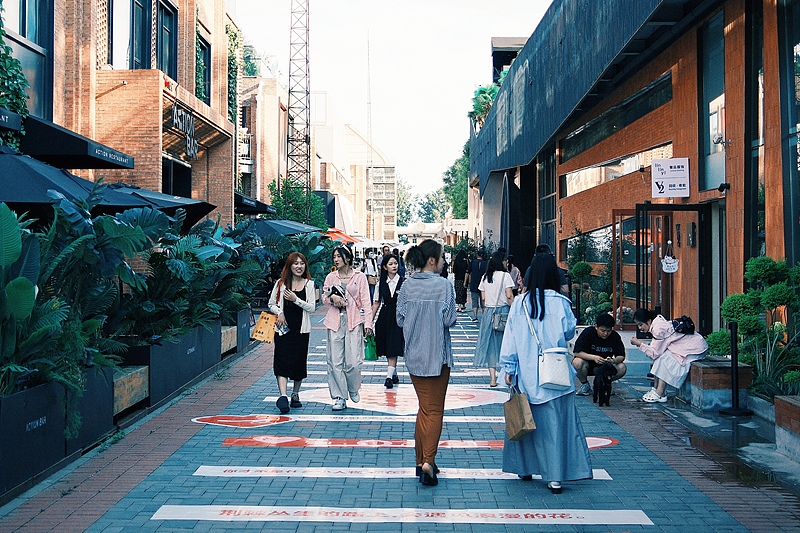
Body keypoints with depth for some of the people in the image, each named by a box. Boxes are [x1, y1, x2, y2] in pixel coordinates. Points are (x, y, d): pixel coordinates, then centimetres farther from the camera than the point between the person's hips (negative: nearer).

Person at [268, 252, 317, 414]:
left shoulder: (309, 284, 6)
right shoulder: (281, 283, 5)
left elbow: (312, 307, -1)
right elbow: (271, 304, 10)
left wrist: (296, 299, -14)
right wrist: (279, 313, -9)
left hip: (301, 329, 1)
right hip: (283, 327, -1)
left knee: (299, 361, 6)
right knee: (282, 360, -13)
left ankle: (295, 394, 24)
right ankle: (283, 396, -21)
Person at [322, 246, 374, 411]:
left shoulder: (359, 277, 3)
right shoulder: (331, 277, 10)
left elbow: (365, 301, 0)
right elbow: (324, 298, 17)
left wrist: (368, 322, -9)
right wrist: (332, 297, -6)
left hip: (354, 321, -2)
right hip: (335, 322, 3)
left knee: (353, 362, -6)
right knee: (335, 361, -1)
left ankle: (354, 389, 22)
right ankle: (339, 397, 9)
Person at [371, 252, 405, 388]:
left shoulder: (403, 283, -3)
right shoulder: (381, 284, 6)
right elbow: (376, 303, 10)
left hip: (398, 317, -3)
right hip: (384, 318, 4)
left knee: (393, 348, -9)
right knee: (387, 349, 10)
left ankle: (389, 377, -9)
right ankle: (394, 374, 24)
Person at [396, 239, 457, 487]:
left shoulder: (407, 285, -1)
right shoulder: (443, 285, -13)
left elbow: (400, 319, 1)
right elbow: (449, 319, -14)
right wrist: (435, 322, 6)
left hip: (414, 355, 5)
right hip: (437, 355, -4)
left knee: (424, 407, 16)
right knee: (435, 410, 3)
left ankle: (421, 460, 20)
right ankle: (428, 461, -8)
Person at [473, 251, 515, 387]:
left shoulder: (485, 277, 7)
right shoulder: (505, 275, -6)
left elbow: (483, 298, 8)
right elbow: (509, 296, -11)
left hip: (489, 312, 4)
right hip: (503, 310, -4)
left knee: (490, 343, 5)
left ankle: (492, 378, 2)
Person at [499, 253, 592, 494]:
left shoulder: (520, 302, -2)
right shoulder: (560, 302, -7)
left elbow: (510, 338, -1)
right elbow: (569, 332, 4)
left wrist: (508, 368, 5)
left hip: (526, 373, 2)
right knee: (555, 422, 2)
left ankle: (525, 468, 24)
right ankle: (555, 476, 0)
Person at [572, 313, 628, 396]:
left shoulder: (615, 336, -10)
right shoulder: (588, 332, -17)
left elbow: (621, 356, -9)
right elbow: (577, 352, -22)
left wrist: (614, 360, -33)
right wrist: (593, 357, -38)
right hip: (588, 364, -2)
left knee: (622, 368, -26)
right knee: (577, 362, -36)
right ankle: (585, 384, -4)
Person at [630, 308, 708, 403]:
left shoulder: (658, 328, -23)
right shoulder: (657, 323, 6)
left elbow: (654, 353, -21)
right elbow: (657, 350, 5)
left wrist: (639, 344, -15)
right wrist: (641, 343, -5)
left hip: (696, 348, -10)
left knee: (665, 358, -17)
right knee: (661, 356, -2)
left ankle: (660, 394, -16)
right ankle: (656, 389, -2)